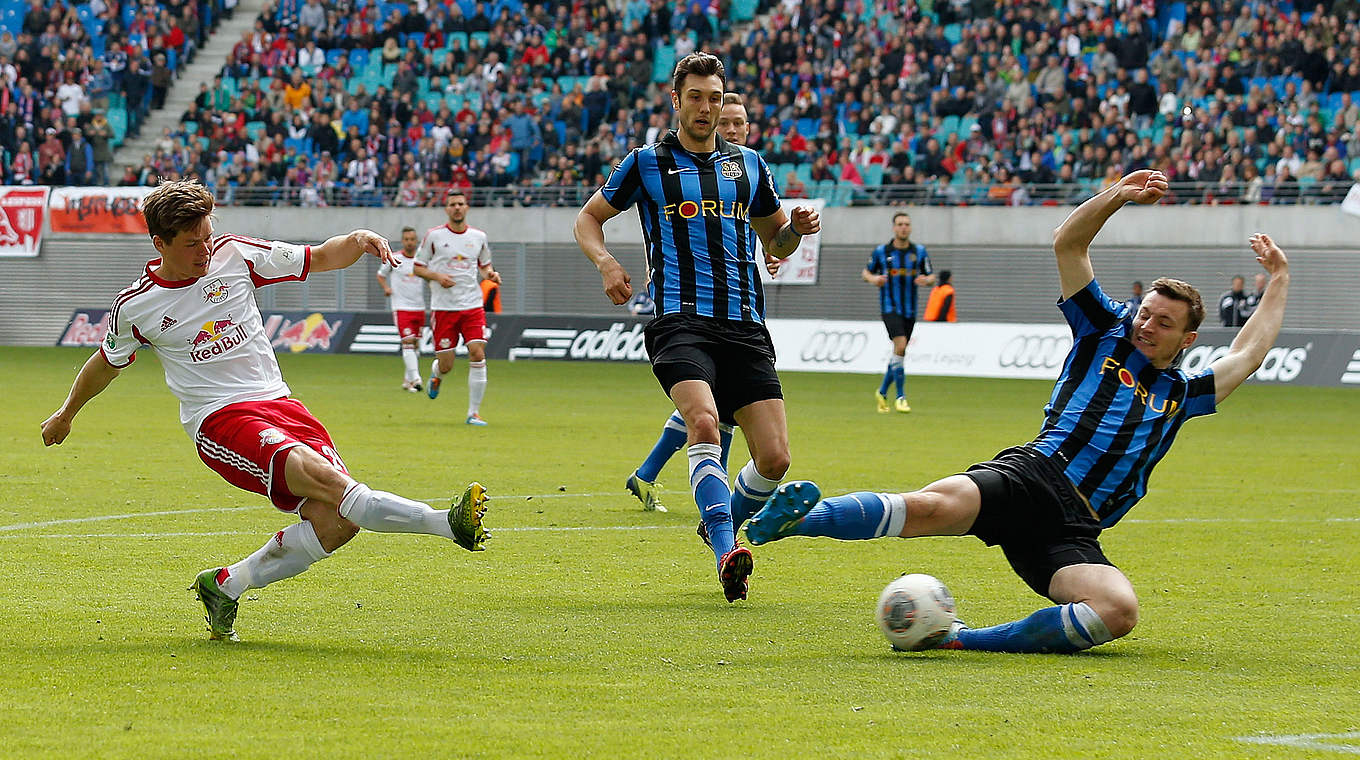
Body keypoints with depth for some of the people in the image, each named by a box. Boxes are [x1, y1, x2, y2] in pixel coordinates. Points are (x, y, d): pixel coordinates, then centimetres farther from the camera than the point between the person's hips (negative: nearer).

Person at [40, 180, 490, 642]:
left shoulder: (233, 255, 6)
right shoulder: (134, 307, 2)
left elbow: (319, 258, 12)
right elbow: (106, 364, 22)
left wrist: (358, 240, -9)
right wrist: (66, 414, 36)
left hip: (278, 403, 4)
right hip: (219, 421, -4)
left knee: (335, 522, -17)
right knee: (322, 476, -31)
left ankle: (226, 585, 2)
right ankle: (448, 524, -42)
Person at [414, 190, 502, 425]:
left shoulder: (478, 236, 8)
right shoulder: (433, 235, 0)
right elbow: (418, 267, 5)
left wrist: (491, 274, 0)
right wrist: (437, 276, -13)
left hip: (473, 306, 2)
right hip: (444, 307, -2)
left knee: (478, 355, -14)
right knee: (446, 365, -2)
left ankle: (474, 412, -5)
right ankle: (436, 373, 38)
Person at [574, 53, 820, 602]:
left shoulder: (748, 163, 18)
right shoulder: (647, 163, 8)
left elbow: (775, 242, 28)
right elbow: (588, 218, 18)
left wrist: (797, 228, 4)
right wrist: (605, 263, -3)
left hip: (745, 327, 4)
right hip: (681, 322, -4)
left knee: (775, 458, -7)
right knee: (704, 422, -31)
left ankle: (724, 522, 23)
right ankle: (727, 555, -35)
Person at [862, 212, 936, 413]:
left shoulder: (919, 251, 4)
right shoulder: (881, 251, -2)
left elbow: (931, 277, 9)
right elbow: (866, 272, 10)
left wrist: (926, 280, -14)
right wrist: (873, 278, -12)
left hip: (909, 309, 4)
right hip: (890, 307, -4)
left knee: (899, 354, 9)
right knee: (900, 346, -21)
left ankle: (882, 392, 30)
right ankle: (900, 397, -16)